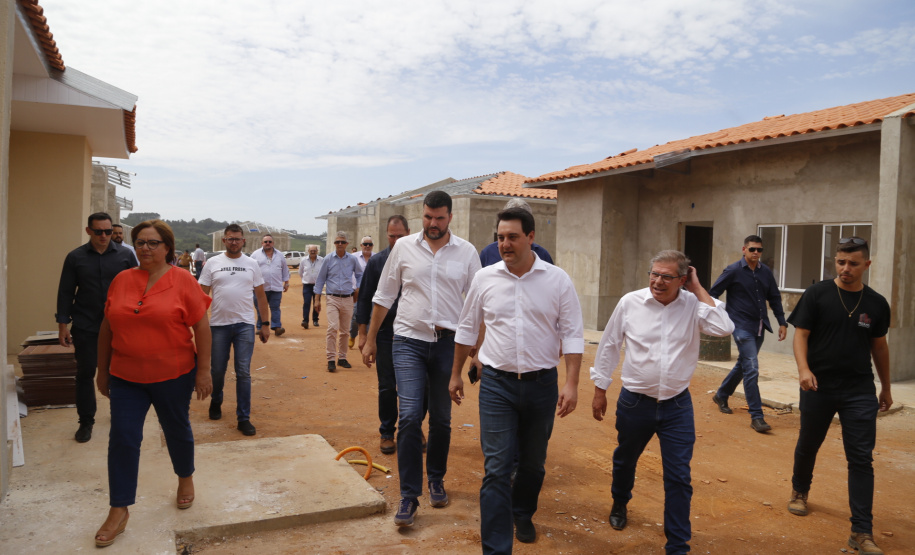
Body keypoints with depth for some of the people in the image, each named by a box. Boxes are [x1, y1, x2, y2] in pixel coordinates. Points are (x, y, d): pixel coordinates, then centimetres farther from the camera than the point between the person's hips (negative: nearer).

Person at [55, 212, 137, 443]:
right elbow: (65, 292, 2)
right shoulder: (75, 257, 0)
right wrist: (62, 324, -2)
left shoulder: (125, 256, 0)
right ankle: (86, 422, 18)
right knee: (85, 373, 6)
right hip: (85, 327, 0)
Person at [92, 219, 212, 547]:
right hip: (126, 378, 3)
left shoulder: (182, 281, -8)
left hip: (173, 376, -2)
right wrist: (103, 370, 12)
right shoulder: (121, 280, 2)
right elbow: (107, 327, 10)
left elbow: (201, 327, -8)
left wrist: (204, 370, -10)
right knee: (122, 439, 0)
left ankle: (185, 479, 41)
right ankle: (119, 511, 13)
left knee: (177, 430, 15)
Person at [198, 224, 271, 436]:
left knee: (243, 372, -2)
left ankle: (243, 418, 6)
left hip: (245, 325, 0)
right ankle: (216, 402, 40)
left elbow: (260, 295, 8)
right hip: (219, 324, 0)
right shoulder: (212, 263, 3)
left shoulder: (252, 264, 6)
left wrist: (265, 324, 5)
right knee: (218, 370, 12)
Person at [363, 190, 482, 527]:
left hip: (448, 343, 1)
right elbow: (383, 296, 8)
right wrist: (371, 339, 10)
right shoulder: (404, 247, 2)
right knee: (410, 416, -9)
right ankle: (409, 495, 2)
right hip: (409, 341, -1)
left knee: (442, 419, 12)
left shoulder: (467, 252, 1)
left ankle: (436, 480, 34)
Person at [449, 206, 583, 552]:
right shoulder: (485, 278, -1)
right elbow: (467, 329, 11)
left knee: (533, 463, 18)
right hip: (497, 383, 0)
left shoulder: (558, 280, -5)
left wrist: (571, 383, -11)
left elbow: (572, 334, -3)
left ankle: (522, 515, 45)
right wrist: (456, 373, 14)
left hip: (542, 383, 1)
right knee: (497, 468, -5)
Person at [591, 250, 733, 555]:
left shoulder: (693, 305, -8)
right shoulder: (630, 302, -8)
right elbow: (609, 346, 0)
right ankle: (619, 504, 54)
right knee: (625, 460, 23)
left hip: (677, 405, -1)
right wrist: (599, 390, 4)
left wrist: (698, 289, -18)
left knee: (679, 478, 3)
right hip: (634, 401, 1)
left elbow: (723, 328, -26)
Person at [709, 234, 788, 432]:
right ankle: (756, 416, -9)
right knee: (752, 368, -13)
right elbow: (712, 294, -4)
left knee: (743, 365, 18)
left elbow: (774, 298, 16)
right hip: (742, 326, -6)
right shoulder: (733, 271, -8)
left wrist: (782, 322, 9)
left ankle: (721, 395, 39)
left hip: (759, 327, 7)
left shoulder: (765, 272, 8)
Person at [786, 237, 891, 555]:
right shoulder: (817, 295, -6)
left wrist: (886, 388, 18)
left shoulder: (876, 304, 3)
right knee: (808, 445, 16)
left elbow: (879, 347, 13)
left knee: (861, 459, 0)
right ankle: (799, 491, 43)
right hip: (819, 386, -1)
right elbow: (801, 334, -7)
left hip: (860, 391, 1)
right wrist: (804, 368, -23)